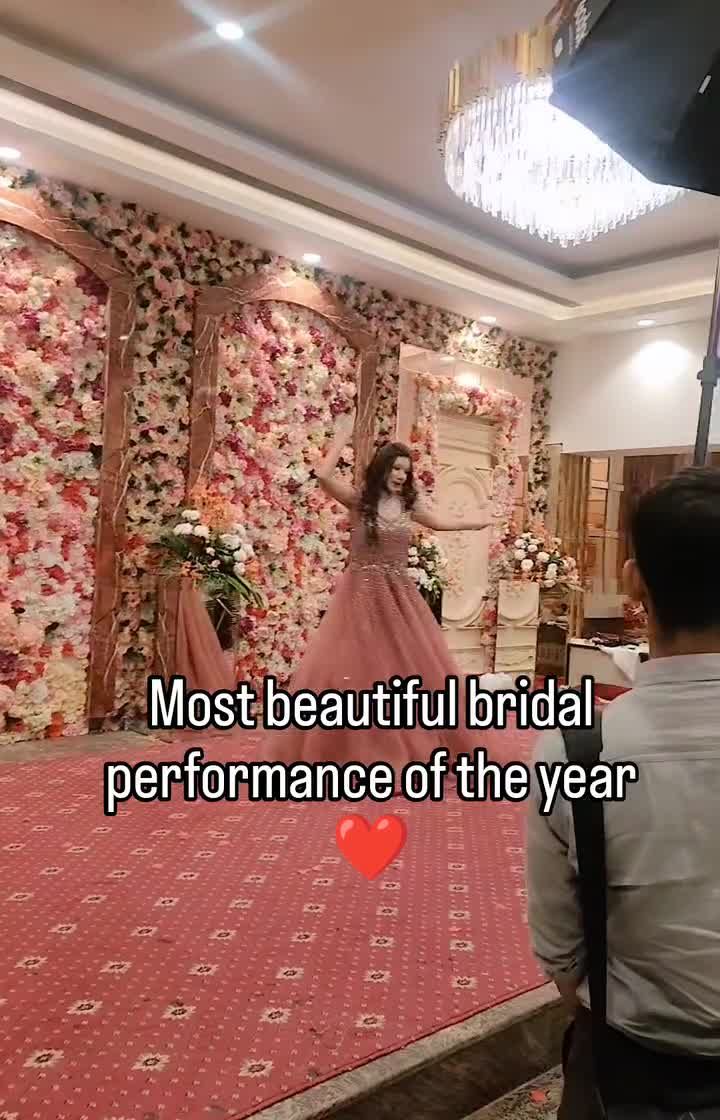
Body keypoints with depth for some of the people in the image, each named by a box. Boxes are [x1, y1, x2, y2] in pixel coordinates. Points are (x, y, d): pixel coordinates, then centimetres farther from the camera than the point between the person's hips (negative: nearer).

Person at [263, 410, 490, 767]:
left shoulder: (409, 503, 8)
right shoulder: (359, 500, -6)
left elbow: (438, 522, 28)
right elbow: (323, 475, -21)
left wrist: (472, 524, 37)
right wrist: (344, 435, -11)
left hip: (400, 595, 5)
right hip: (362, 592, -5)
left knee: (412, 666, 9)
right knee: (354, 666, -1)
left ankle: (415, 741, 24)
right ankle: (353, 745, 12)